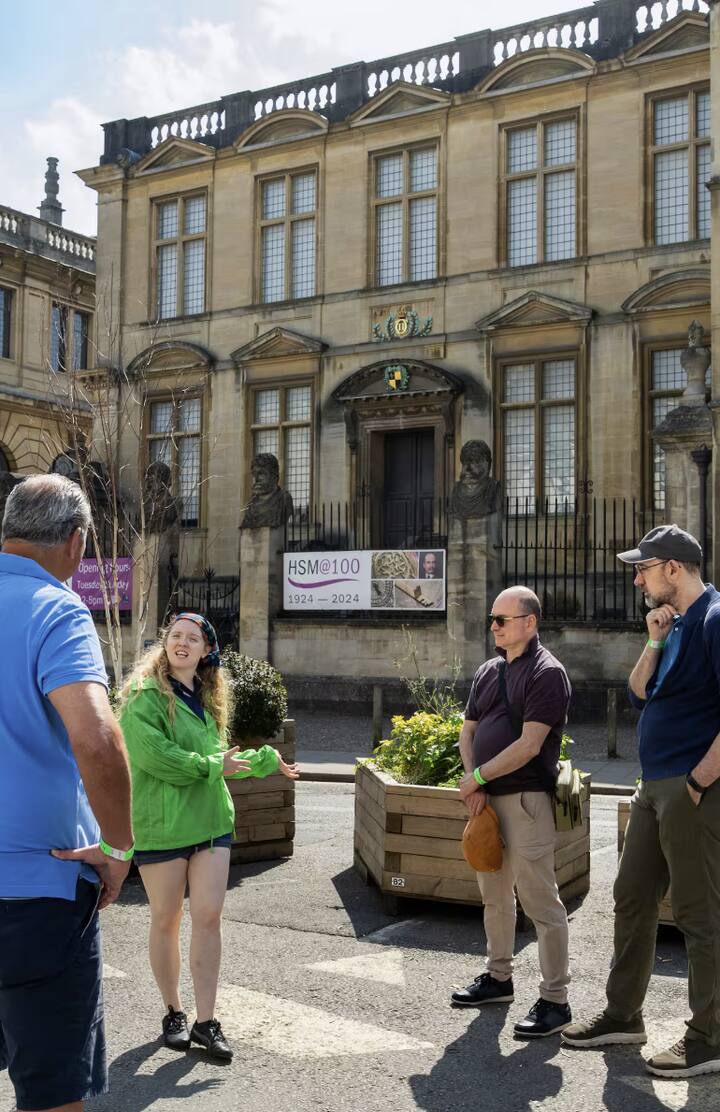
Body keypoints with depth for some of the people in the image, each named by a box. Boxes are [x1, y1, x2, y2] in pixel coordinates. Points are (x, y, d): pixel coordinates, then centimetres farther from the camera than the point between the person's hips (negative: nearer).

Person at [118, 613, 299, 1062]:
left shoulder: (206, 697, 13)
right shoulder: (145, 695, -10)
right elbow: (152, 755, -21)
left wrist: (268, 761, 21)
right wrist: (211, 765, -12)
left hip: (211, 819, 5)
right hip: (161, 823, -5)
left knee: (209, 916, 1)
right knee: (167, 920, 7)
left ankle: (206, 1021, 9)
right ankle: (174, 1013, 25)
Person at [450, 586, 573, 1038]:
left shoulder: (547, 673, -12)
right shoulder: (488, 671, 14)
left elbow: (529, 745, -18)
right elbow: (468, 733, 15)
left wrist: (478, 777, -12)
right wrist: (474, 785, -1)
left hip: (526, 799, -8)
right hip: (488, 798, 9)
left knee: (540, 900, -4)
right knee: (495, 895, 18)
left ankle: (555, 1000, 4)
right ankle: (499, 978, 32)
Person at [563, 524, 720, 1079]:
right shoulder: (675, 622, 14)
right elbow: (639, 696, 14)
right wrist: (655, 642, 1)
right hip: (655, 785, 10)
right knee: (633, 899, 15)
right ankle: (624, 1014, 27)